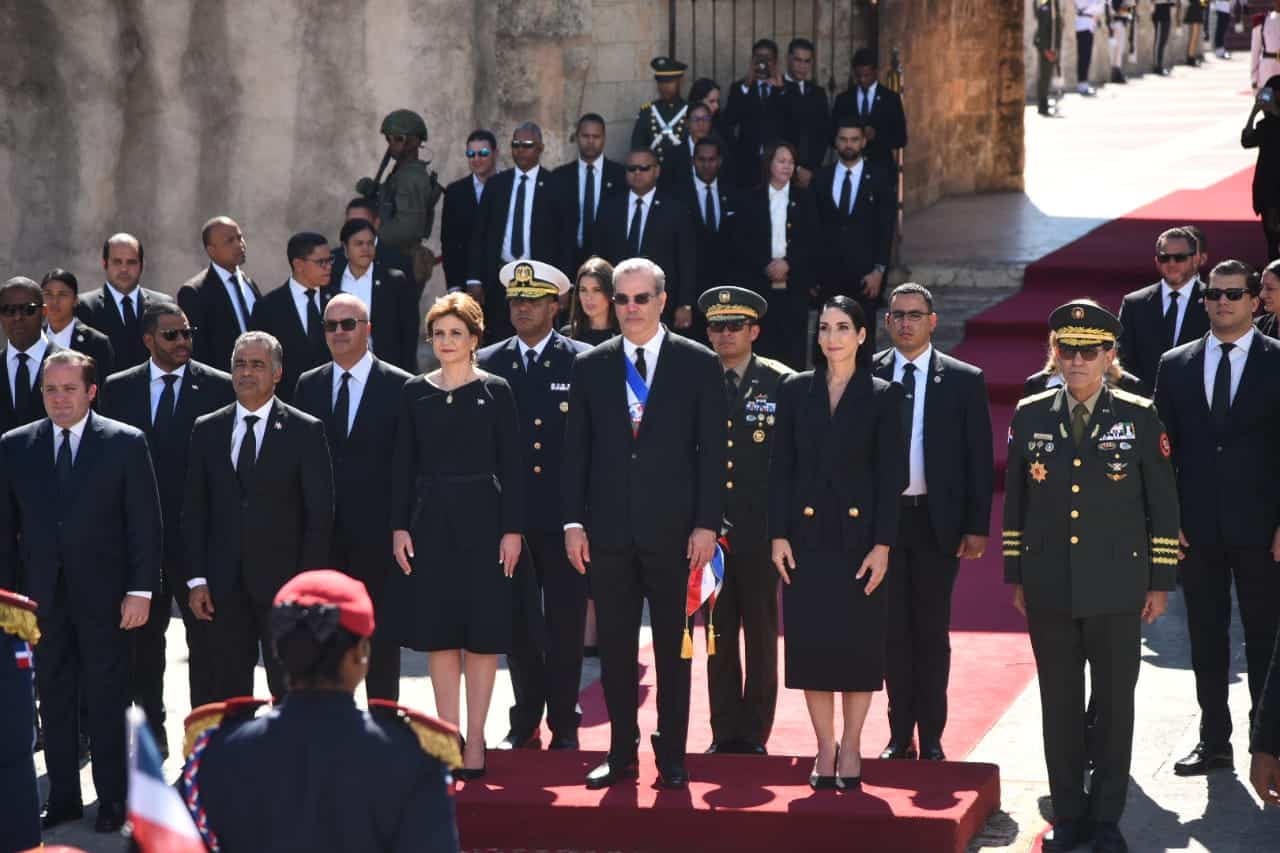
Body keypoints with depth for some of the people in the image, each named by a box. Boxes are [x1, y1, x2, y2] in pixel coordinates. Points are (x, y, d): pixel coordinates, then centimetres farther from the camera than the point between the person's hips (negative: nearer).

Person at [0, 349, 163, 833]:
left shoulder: (125, 443, -3)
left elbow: (144, 522, -4)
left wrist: (140, 590, -9)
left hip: (102, 594, -3)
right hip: (42, 594, 3)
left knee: (106, 701, 5)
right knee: (54, 701, 9)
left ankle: (112, 799, 14)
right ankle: (62, 797, 18)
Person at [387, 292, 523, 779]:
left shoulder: (494, 391, 0)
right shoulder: (415, 392, 6)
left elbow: (511, 465, -2)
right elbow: (403, 464, 7)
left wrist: (512, 529, -8)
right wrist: (399, 526, -1)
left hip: (482, 520, -2)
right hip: (430, 520, 2)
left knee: (482, 633, 0)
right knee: (438, 633, 4)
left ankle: (475, 741, 5)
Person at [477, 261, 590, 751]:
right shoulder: (488, 363, 7)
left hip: (564, 514, -2)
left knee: (565, 622, 3)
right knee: (519, 620, 7)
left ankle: (564, 723, 14)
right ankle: (526, 719, 17)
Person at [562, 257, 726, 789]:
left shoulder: (699, 365, 1)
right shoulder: (590, 367, 8)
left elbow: (712, 450, -1)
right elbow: (575, 450, 8)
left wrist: (707, 524, -8)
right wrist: (573, 521, 0)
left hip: (673, 530, -2)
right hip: (608, 528, 2)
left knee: (673, 645, 4)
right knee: (615, 646, 6)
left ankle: (672, 756, 11)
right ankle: (621, 754, 14)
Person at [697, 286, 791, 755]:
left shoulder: (779, 383, 1)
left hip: (760, 528, -2)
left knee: (761, 633, 4)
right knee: (718, 633, 4)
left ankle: (755, 732, 10)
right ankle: (725, 732, 11)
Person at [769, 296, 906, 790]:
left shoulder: (883, 397, 0)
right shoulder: (795, 391, 6)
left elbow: (890, 475, -3)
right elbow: (781, 468, 5)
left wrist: (882, 545, -10)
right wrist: (778, 535, -2)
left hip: (859, 534, -2)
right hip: (807, 535, 2)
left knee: (858, 644, 2)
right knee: (811, 643, 3)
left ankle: (851, 747, 13)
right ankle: (825, 749, 12)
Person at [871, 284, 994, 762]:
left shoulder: (963, 381, 1)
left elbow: (979, 458, 1)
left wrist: (977, 527, -5)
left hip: (937, 521, -1)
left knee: (932, 630, 4)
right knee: (893, 629, 6)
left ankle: (931, 738, 10)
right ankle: (900, 736, 13)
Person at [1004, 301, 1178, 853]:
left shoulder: (1139, 418, -1)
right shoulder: (1030, 417, 5)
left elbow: (1163, 504, 2)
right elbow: (1015, 500, 10)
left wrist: (1160, 582, 0)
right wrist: (1015, 576, 8)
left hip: (1117, 589, -2)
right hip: (1050, 589, 2)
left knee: (1114, 704, 4)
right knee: (1060, 704, 6)